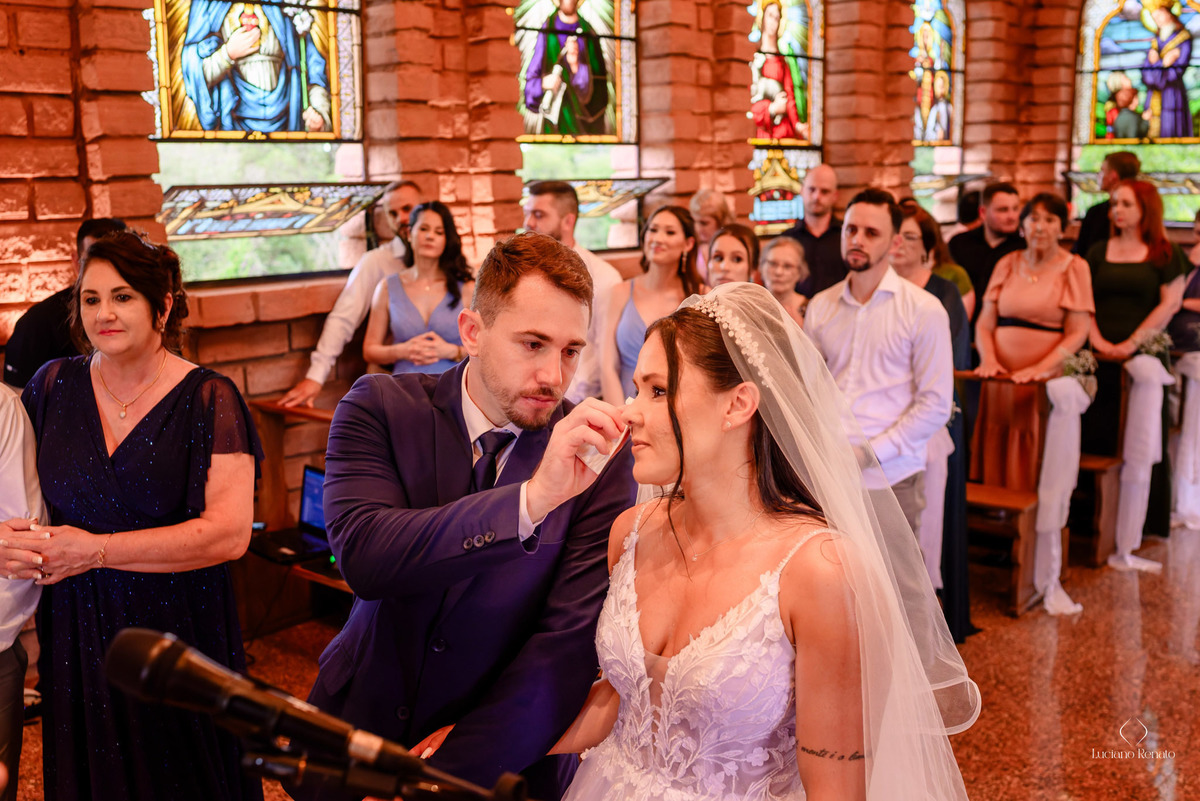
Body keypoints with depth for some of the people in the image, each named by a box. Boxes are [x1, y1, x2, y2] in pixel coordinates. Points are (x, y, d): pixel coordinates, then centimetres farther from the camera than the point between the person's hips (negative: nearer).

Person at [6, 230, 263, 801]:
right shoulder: (54, 386, 3)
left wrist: (95, 550, -20)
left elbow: (230, 533, -18)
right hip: (74, 634, 4)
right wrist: (10, 539, -11)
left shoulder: (208, 399, -10)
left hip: (176, 635, -3)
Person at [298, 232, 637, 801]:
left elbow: (574, 637, -20)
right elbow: (363, 556, -29)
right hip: (362, 720, 2)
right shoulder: (380, 408, -13)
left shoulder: (599, 457, -15)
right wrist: (532, 497, -39)